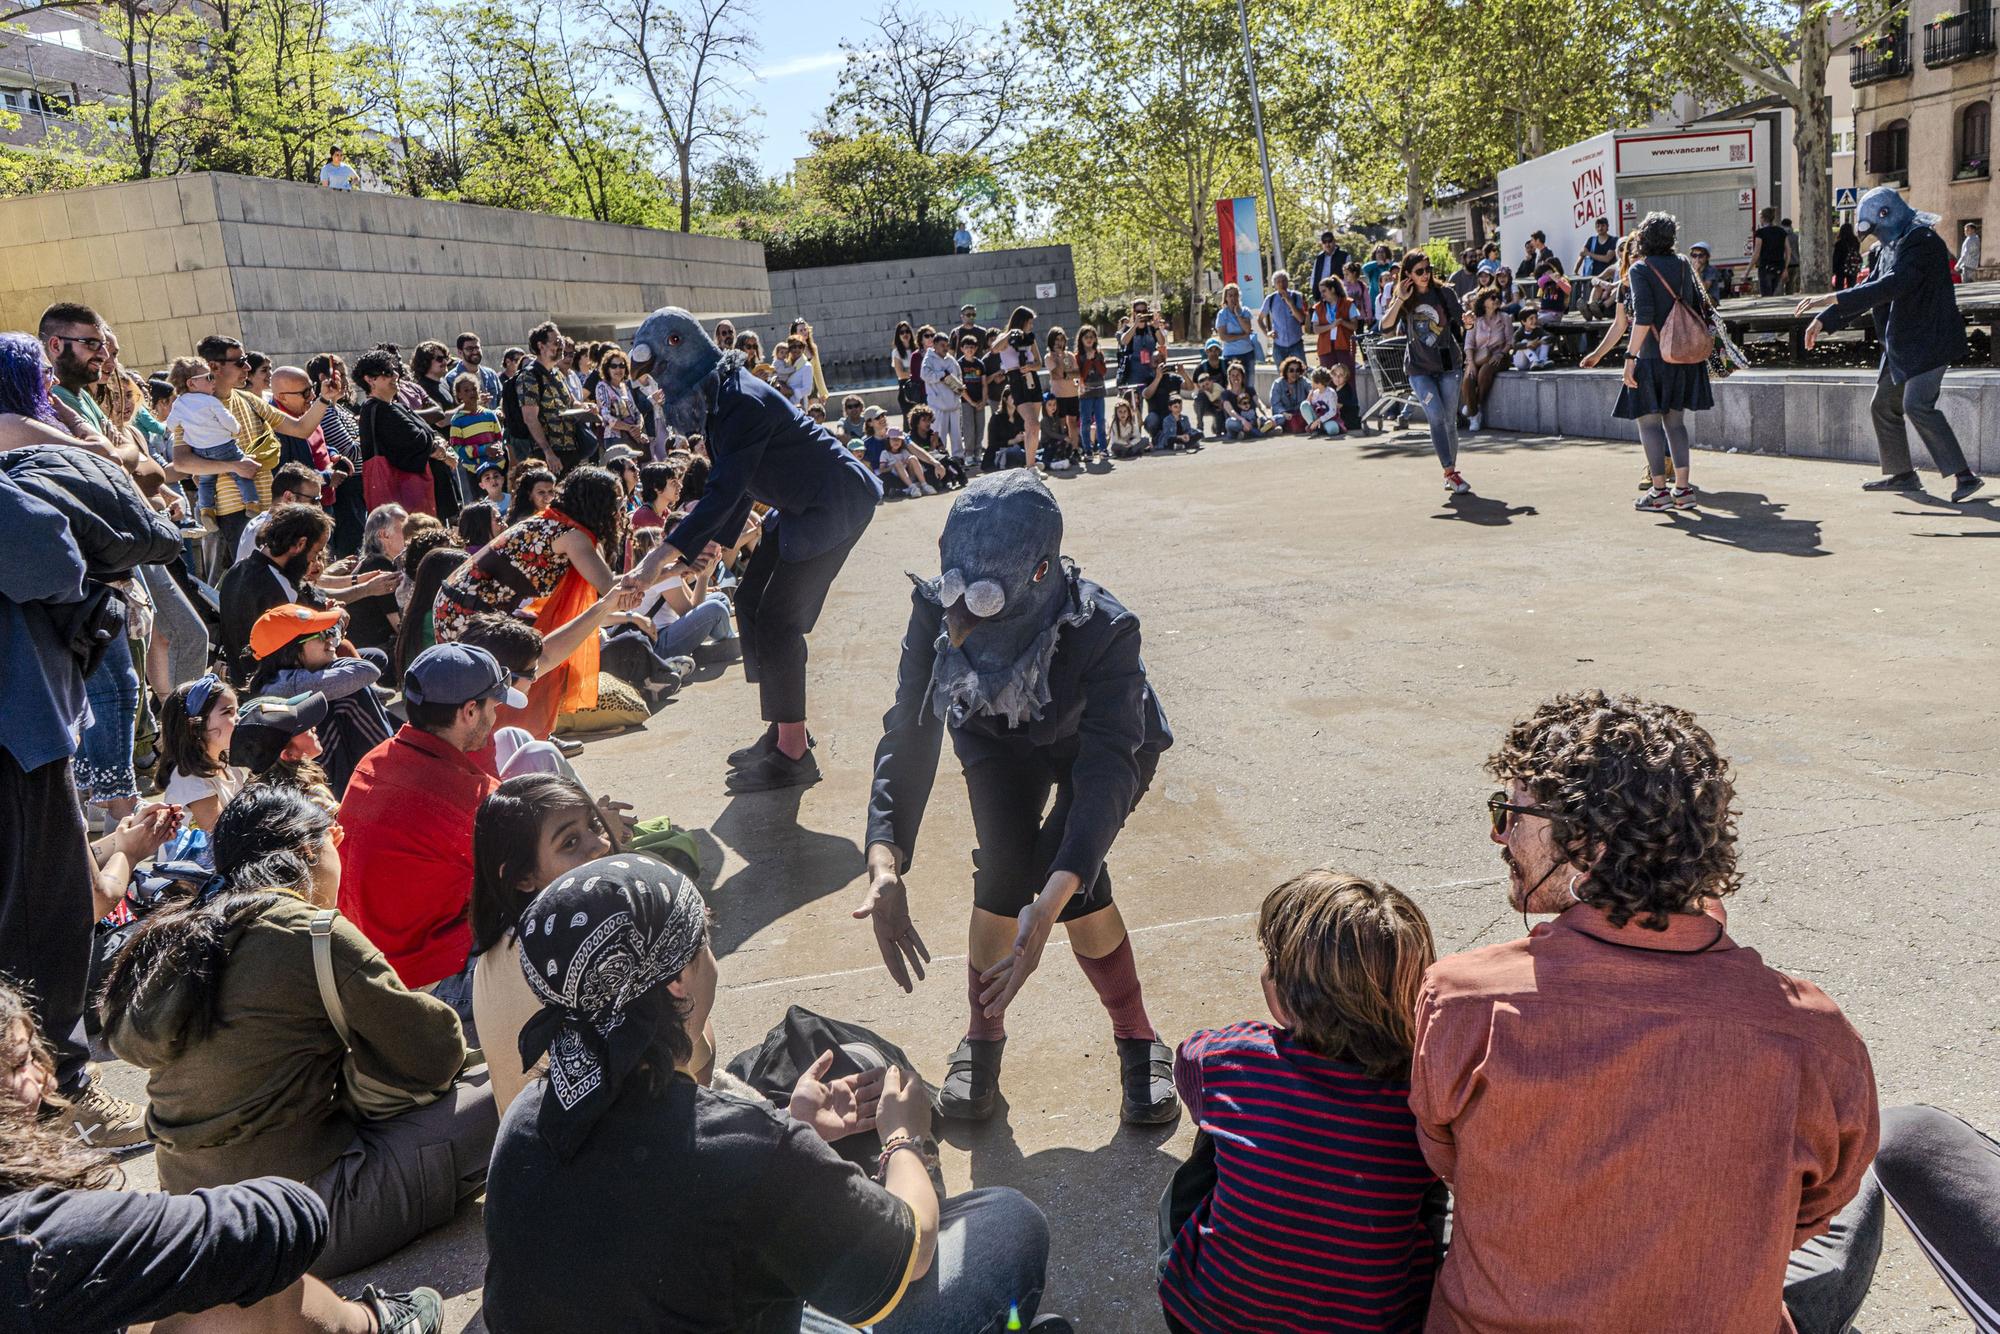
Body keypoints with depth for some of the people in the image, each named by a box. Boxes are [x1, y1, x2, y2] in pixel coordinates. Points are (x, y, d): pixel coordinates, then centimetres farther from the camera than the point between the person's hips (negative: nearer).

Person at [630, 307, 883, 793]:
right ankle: (785, 728, 19)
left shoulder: (741, 402, -26)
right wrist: (719, 540, 11)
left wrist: (665, 554, -34)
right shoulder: (713, 400, 6)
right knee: (750, 599, 10)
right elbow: (734, 483, 15)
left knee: (777, 618, -12)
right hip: (802, 507, 10)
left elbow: (725, 490, -33)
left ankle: (793, 753, -4)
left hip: (834, 504, -10)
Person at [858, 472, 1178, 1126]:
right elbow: (907, 737, -31)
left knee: (1067, 865, -24)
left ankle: (1137, 1039, -1)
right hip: (1001, 741, 2)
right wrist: (884, 865, -46)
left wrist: (1047, 906, -57)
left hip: (1101, 741, -2)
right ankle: (984, 1034, 3)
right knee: (1003, 864, -21)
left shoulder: (1102, 630, -41)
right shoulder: (936, 612, -32)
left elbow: (1105, 772, -45)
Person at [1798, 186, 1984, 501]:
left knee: (1917, 405, -22)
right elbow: (1867, 289, 18)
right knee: (1883, 406, 13)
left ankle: (1964, 476, -21)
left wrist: (1831, 300, -32)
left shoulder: (1922, 242, -16)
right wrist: (1824, 320, 9)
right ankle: (1902, 475, 24)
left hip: (1929, 340, -10)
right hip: (1902, 345, 10)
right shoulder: (1889, 248, 14)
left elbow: (1890, 287, -28)